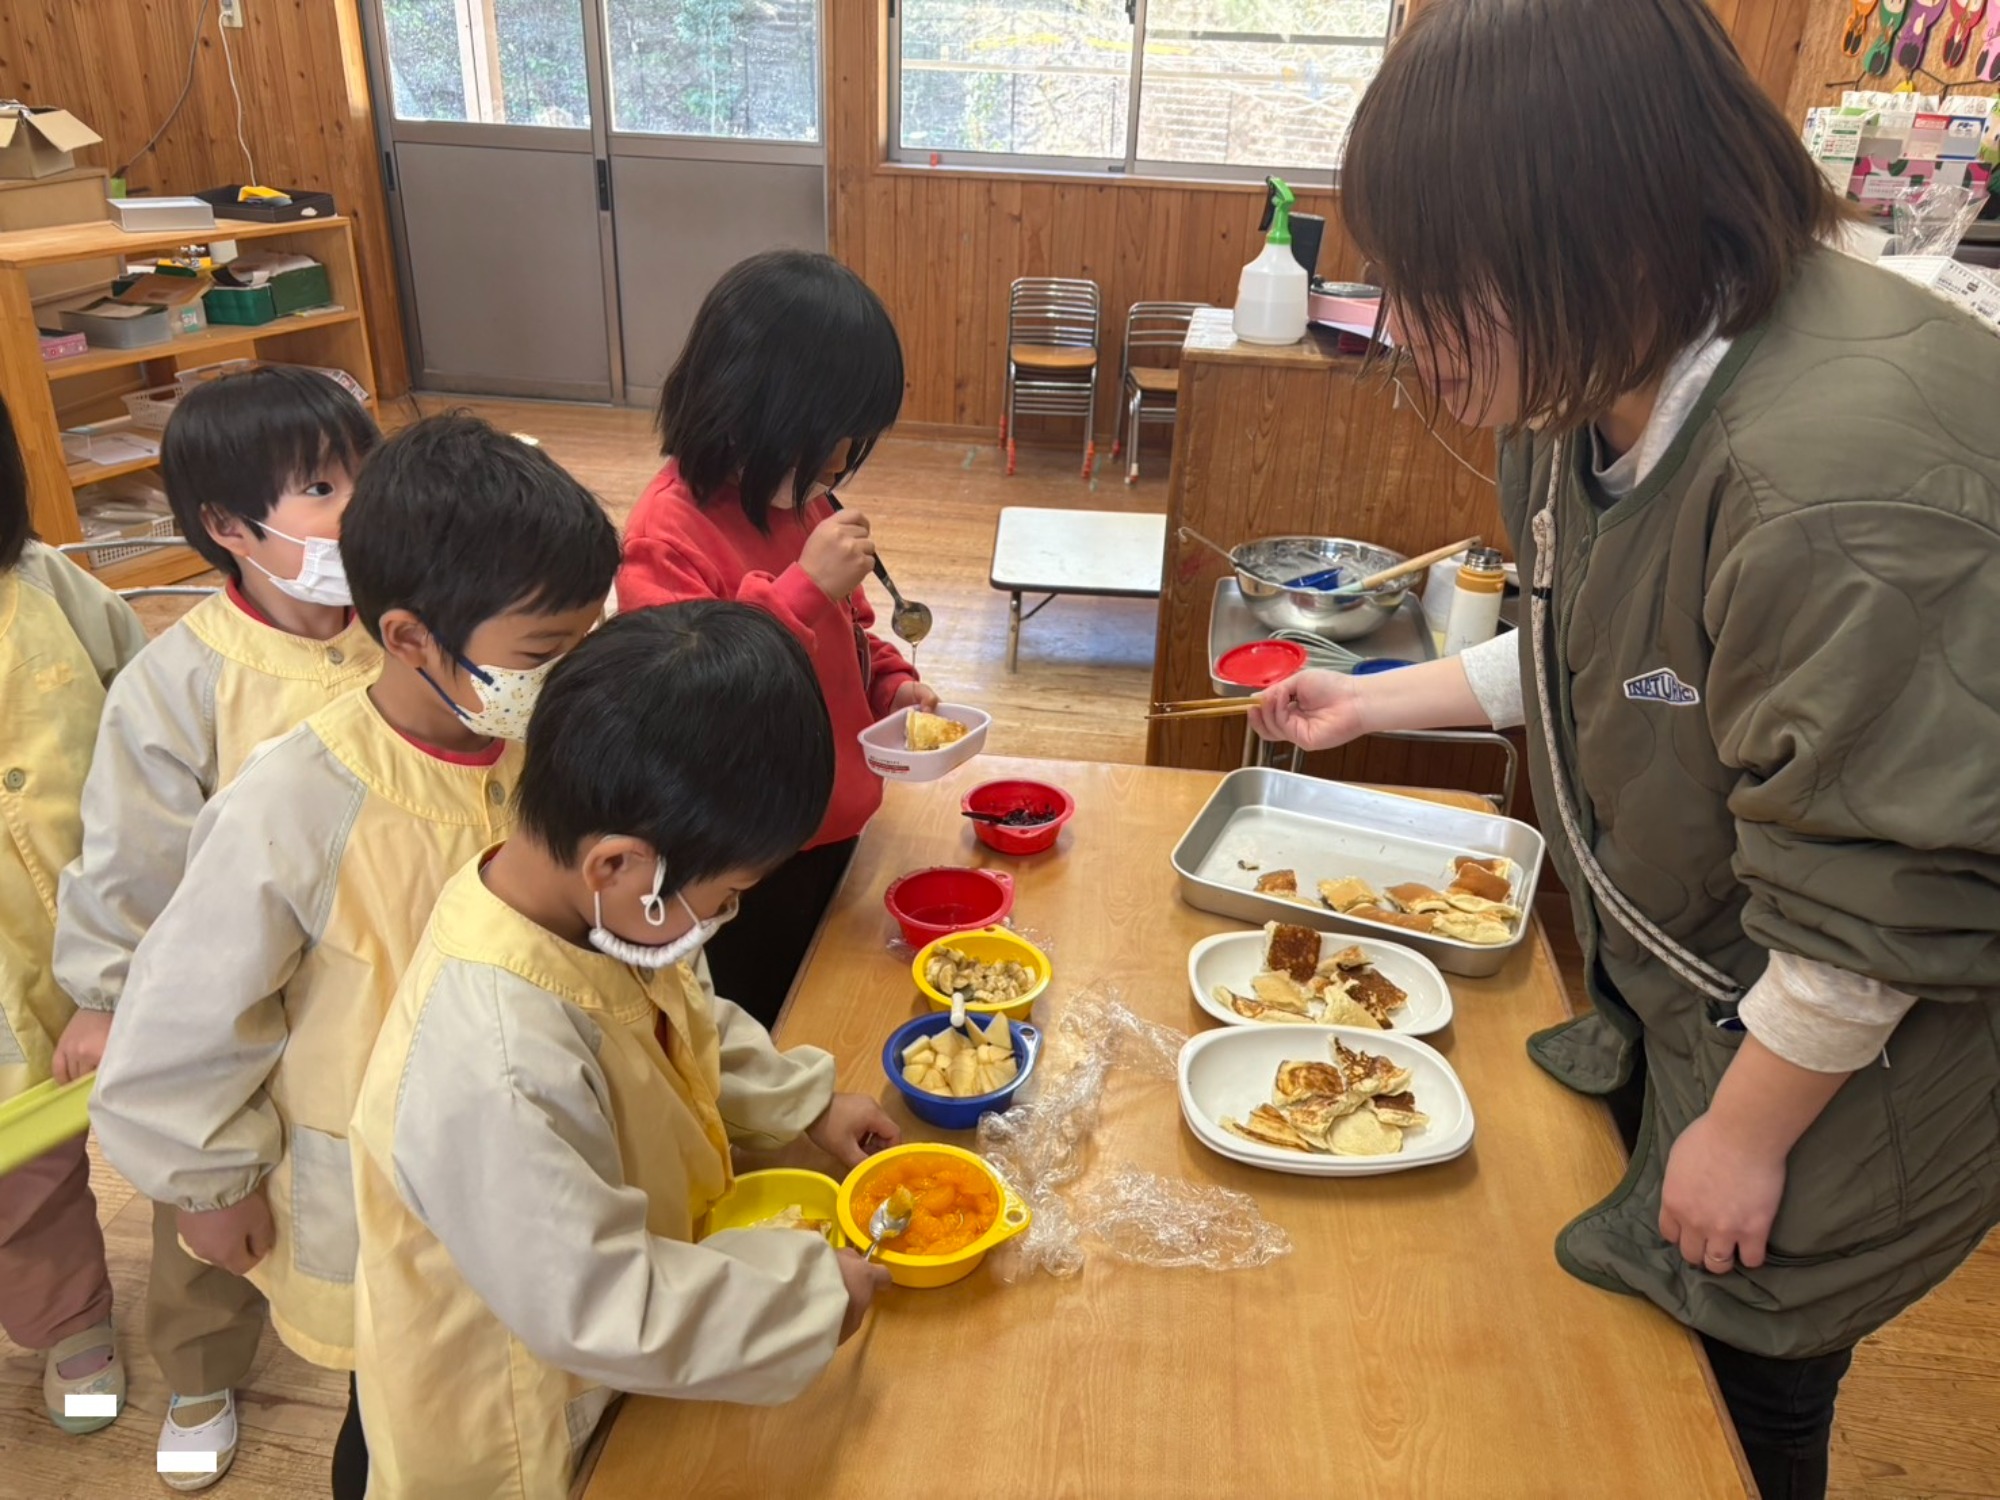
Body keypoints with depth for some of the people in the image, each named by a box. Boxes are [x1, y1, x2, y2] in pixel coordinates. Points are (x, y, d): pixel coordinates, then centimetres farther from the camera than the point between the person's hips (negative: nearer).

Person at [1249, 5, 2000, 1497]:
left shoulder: (1843, 482, -37)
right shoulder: (1612, 384, -7)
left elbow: (1874, 902, -28)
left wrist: (1744, 1131, -15)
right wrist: (1374, 701, 11)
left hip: (1840, 1058, -7)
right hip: (1668, 986, 8)